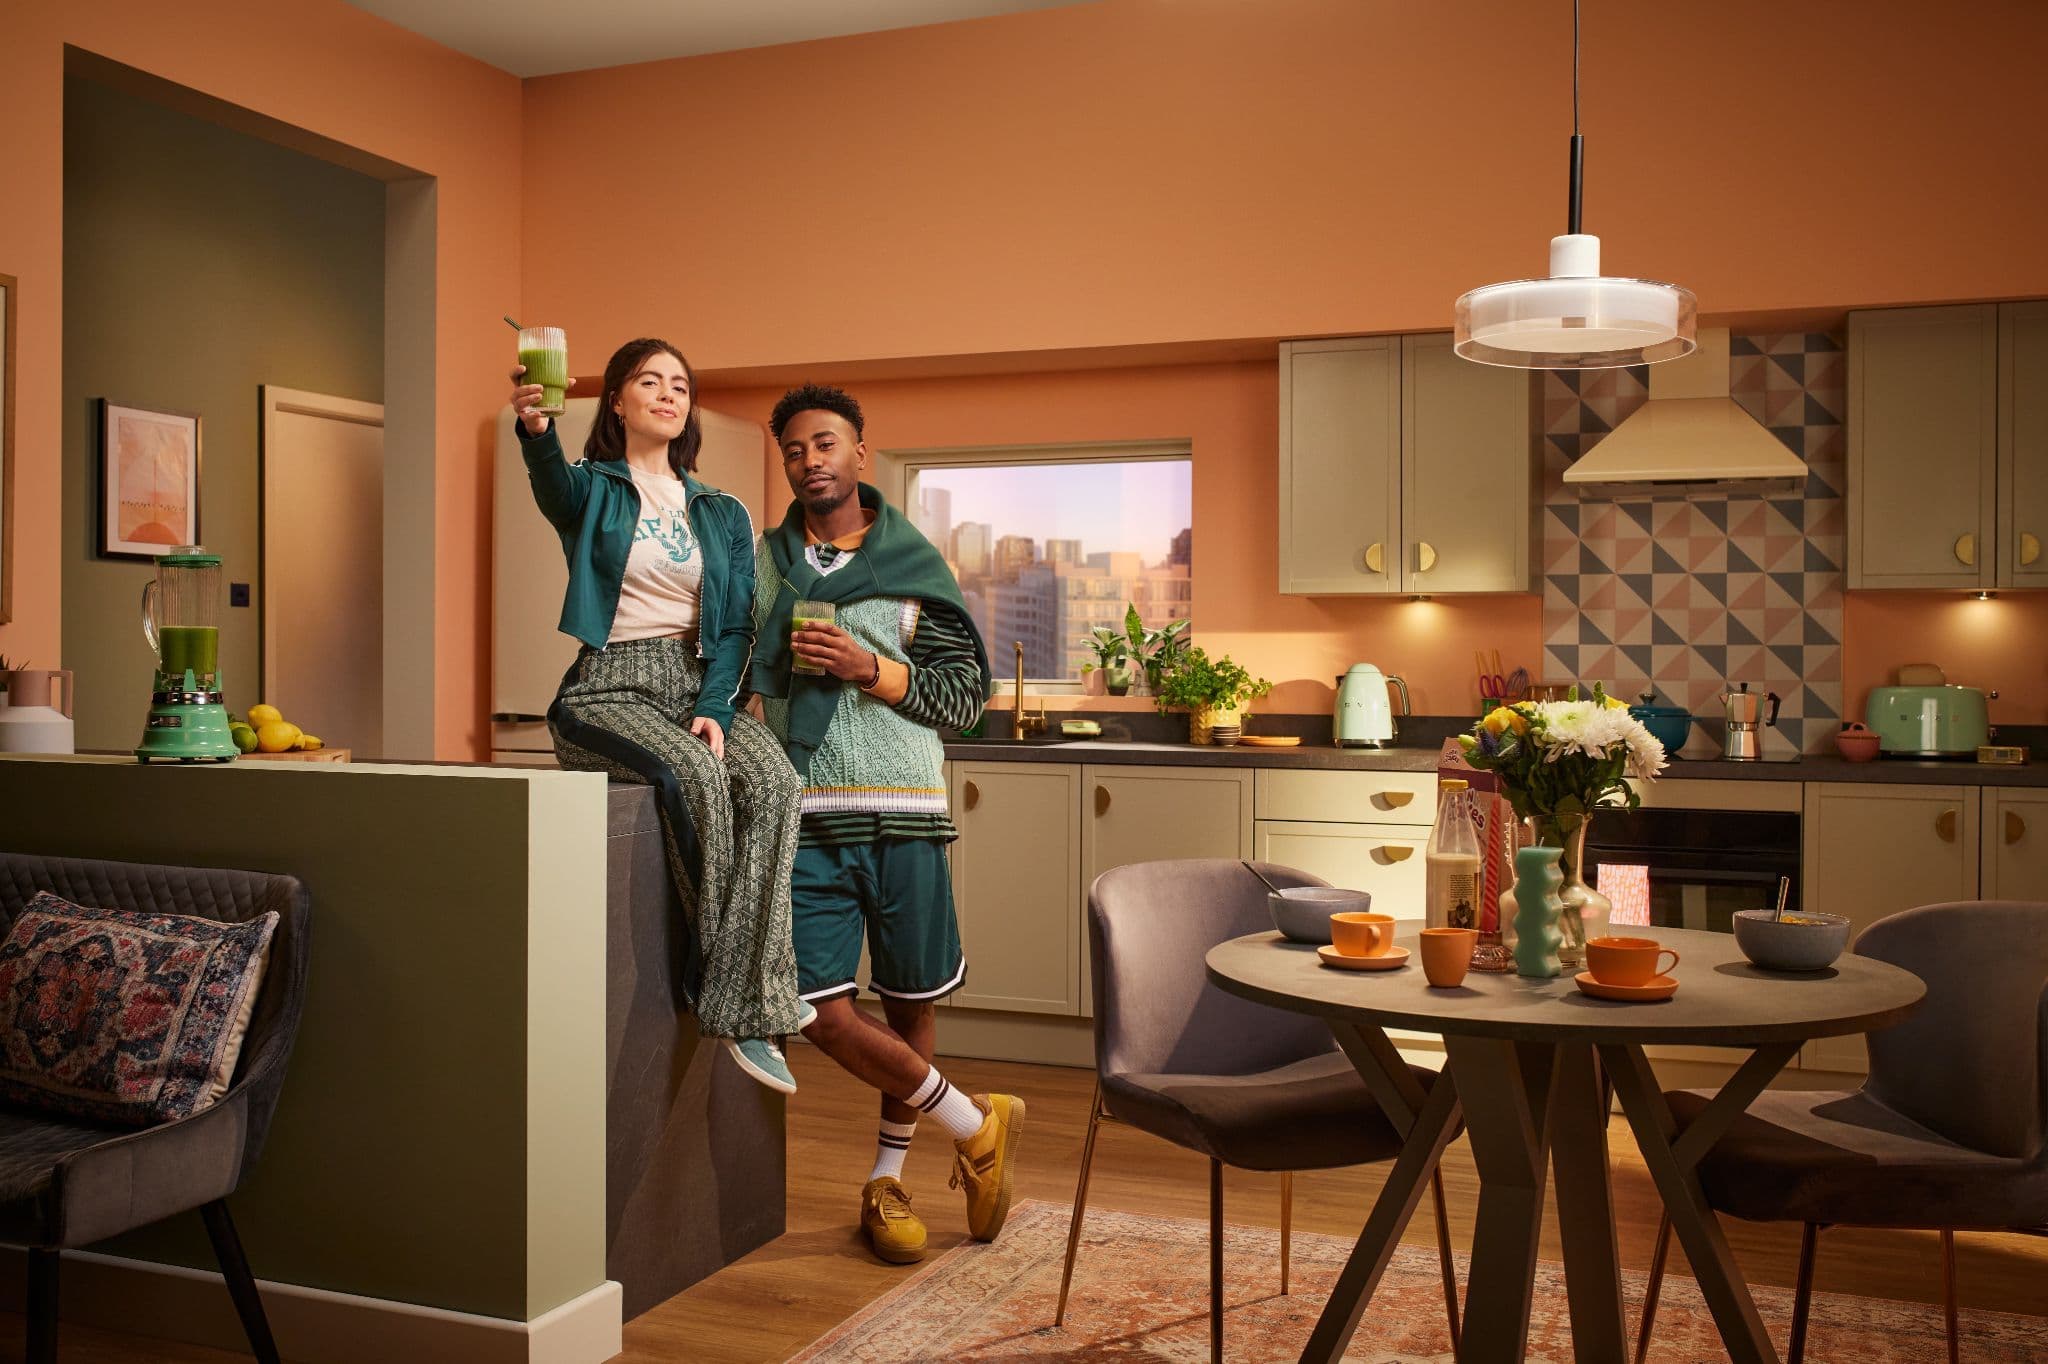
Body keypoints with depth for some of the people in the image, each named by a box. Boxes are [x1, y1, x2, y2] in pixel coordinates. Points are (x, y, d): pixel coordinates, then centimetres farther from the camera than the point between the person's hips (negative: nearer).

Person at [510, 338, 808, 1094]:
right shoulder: (594, 489, 7)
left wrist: (715, 708, -10)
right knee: (696, 776, -34)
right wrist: (537, 432, -43)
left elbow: (736, 626, 9)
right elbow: (556, 486, -19)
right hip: (609, 688, -3)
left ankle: (744, 1007, -30)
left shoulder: (723, 514, 18)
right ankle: (730, 970, -18)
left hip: (698, 685, 3)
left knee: (771, 780, -29)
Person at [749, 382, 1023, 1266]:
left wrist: (871, 669, -11)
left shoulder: (913, 563, 5)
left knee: (910, 1002, 6)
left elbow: (967, 693, 3)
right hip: (807, 814, 1)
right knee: (823, 1011, -8)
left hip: (901, 807, -1)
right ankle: (976, 1128, 12)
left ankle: (887, 1179, 27)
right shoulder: (761, 562, 10)